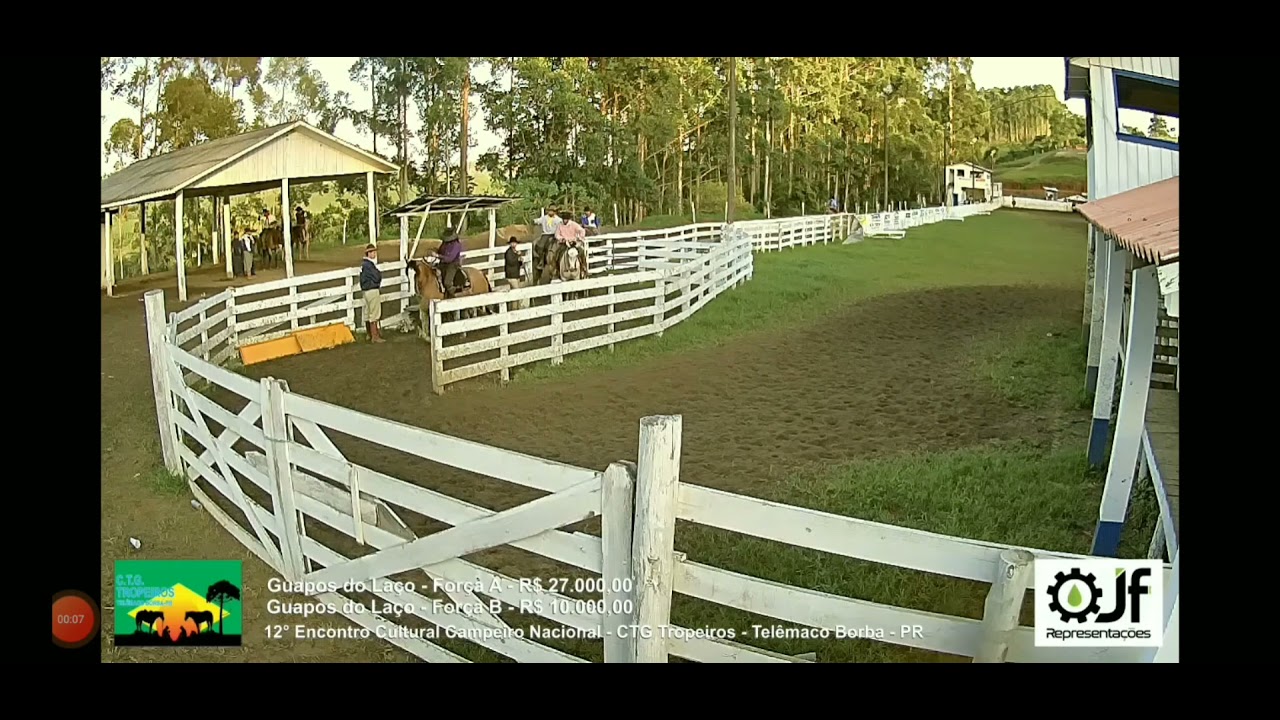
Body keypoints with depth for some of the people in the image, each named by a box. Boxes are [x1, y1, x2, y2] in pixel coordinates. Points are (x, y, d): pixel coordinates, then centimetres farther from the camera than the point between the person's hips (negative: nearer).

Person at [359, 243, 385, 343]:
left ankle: (370, 334, 26)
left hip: (366, 290, 10)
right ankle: (375, 336, -1)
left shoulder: (364, 264, 12)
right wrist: (379, 272, -1)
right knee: (374, 315, -4)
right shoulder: (368, 265, -19)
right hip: (372, 291, -10)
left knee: (368, 314, 16)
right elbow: (377, 278, -19)